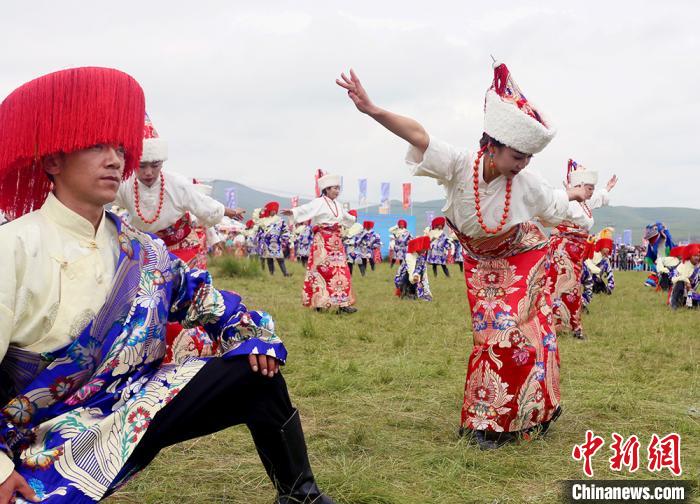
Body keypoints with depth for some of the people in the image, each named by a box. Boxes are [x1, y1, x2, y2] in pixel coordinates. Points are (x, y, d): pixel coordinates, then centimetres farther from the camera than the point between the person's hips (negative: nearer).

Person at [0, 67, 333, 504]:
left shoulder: (137, 248, 2)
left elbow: (195, 292, 15)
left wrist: (253, 332, -3)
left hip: (136, 401, 6)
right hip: (55, 435, -5)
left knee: (254, 370, -5)